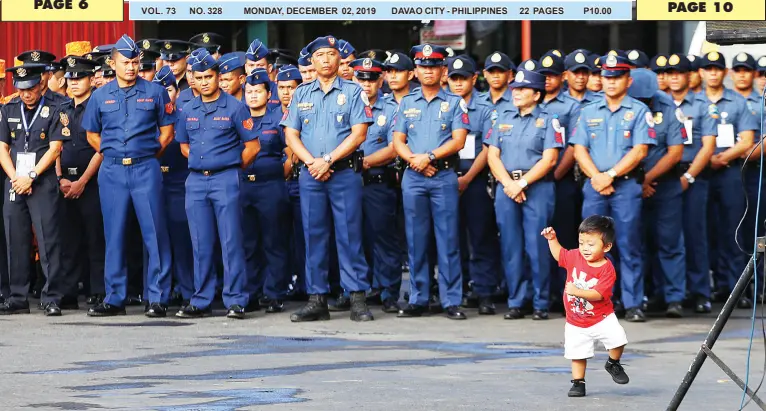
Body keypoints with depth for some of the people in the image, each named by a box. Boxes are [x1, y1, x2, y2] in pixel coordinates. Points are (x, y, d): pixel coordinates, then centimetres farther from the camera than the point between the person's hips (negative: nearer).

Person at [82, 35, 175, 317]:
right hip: (111, 171, 2)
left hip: (146, 169, -2)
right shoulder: (100, 96, 9)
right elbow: (92, 134, 17)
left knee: (154, 232, -5)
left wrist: (149, 155, 2)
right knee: (114, 234, 4)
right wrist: (112, 155, 7)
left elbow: (167, 131, 7)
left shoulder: (154, 92, 4)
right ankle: (114, 298, 9)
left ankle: (158, 298, -2)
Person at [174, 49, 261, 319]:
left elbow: (252, 146, 1)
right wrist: (202, 164, 13)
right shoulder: (188, 111, 12)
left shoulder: (234, 108, -1)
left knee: (231, 242, -6)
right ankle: (201, 302, 10)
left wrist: (231, 169, 7)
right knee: (201, 245, 6)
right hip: (196, 180, 4)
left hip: (225, 179, -4)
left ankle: (236, 301, -4)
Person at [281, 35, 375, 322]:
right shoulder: (301, 94, 14)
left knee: (349, 235, -5)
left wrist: (328, 160, -13)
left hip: (345, 173, -3)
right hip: (310, 176, 3)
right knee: (314, 236, 3)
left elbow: (359, 134, -5)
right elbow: (291, 136, 8)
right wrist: (312, 163, -7)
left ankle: (358, 298, -4)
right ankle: (317, 300, 6)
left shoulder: (353, 92, 4)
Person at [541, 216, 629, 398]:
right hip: (576, 323, 4)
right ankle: (578, 383, 20)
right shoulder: (575, 257, -5)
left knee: (617, 338, -20)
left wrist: (577, 291, -37)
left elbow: (597, 294, -29)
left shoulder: (607, 269, -20)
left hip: (601, 318, -4)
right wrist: (552, 239, 3)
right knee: (577, 354, 5)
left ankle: (613, 364, 8)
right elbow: (559, 254, 16)